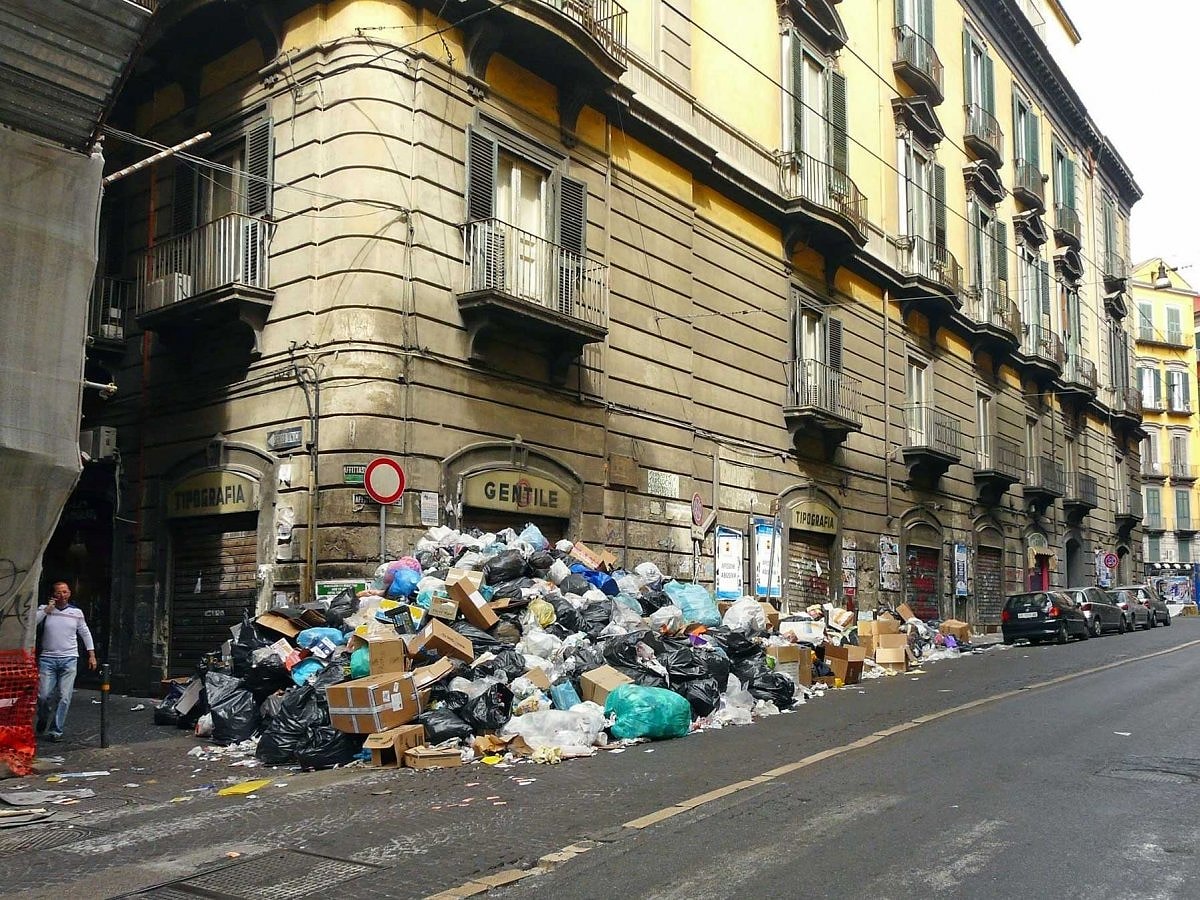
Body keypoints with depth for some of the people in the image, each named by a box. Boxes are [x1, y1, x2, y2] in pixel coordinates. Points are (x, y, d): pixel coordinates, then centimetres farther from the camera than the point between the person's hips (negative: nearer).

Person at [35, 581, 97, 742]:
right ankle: (43, 720, 29)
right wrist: (47, 610, -15)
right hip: (47, 658, -1)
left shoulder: (76, 612, 7)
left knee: (65, 697, -5)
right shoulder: (44, 609, 3)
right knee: (43, 696, -2)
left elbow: (85, 633, 16)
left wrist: (92, 654, 14)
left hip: (69, 659, 1)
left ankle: (56, 730, 4)